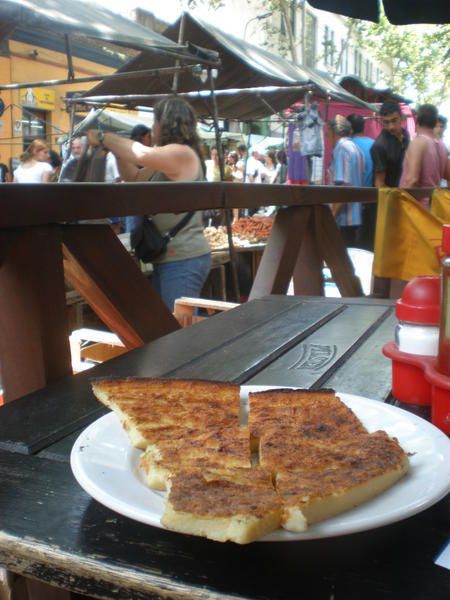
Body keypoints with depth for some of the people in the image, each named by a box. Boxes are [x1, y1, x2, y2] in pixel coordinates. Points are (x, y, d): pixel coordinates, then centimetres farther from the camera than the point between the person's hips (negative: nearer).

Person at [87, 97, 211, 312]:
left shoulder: (182, 153, -14)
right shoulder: (169, 159, 19)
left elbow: (141, 154, -28)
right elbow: (134, 177, 25)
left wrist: (102, 138, -13)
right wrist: (115, 147, 12)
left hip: (183, 260, -10)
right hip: (169, 258, 10)